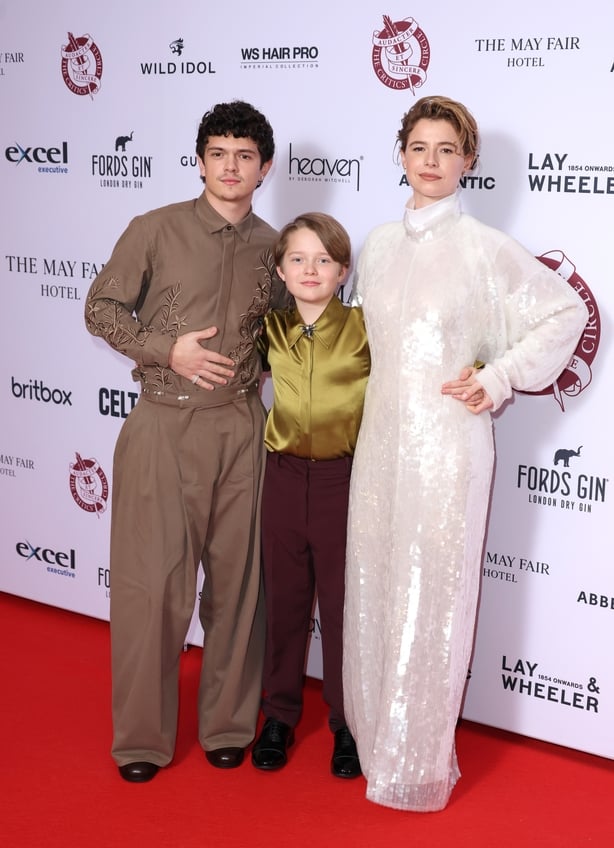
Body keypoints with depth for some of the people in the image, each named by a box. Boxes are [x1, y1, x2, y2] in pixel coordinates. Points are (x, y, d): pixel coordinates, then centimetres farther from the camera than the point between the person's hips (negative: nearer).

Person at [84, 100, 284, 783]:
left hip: (241, 426, 3)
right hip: (164, 425, -3)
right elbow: (101, 308, 1)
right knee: (153, 581, 0)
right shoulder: (156, 230, -1)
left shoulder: (272, 247, 9)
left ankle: (227, 726, 22)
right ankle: (142, 737, 14)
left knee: (236, 578, 7)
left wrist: (250, 362, 1)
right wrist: (168, 349, -11)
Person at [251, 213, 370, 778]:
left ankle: (347, 723, 25)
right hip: (284, 476, 3)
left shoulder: (365, 328, -9)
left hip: (344, 479, -3)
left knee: (343, 604, 8)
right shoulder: (272, 329, 3)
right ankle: (280, 715, 30)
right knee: (283, 599, 14)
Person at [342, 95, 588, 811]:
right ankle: (373, 739, 27)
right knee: (372, 586, 11)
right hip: (380, 436, 6)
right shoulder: (378, 245, 10)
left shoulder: (483, 248, -6)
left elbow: (567, 311, 0)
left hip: (446, 440, -5)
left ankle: (417, 767, 15)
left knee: (430, 596, 0)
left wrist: (501, 378, -6)